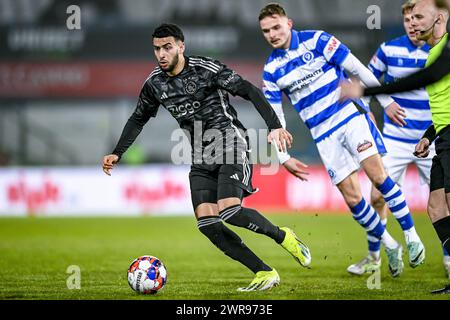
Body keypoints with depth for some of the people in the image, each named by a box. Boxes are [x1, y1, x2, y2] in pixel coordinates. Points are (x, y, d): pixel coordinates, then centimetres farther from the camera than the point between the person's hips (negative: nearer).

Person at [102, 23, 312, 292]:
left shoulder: (206, 69, -12)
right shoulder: (155, 83, 6)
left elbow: (250, 91, -12)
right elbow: (138, 119, 22)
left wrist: (275, 126, -22)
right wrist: (117, 154, 15)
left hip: (230, 141, -6)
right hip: (201, 156, 6)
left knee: (230, 211, -26)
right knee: (207, 223, -11)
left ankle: (282, 237, 0)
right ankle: (265, 273, -5)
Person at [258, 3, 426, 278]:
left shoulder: (316, 41, -6)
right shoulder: (271, 70, 3)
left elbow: (358, 69, -3)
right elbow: (275, 117, 6)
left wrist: (386, 101, -2)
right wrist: (284, 157, -2)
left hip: (350, 114, -3)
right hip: (324, 136, 3)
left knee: (377, 175, -18)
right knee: (351, 196, -6)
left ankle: (412, 236, -6)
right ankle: (390, 246, 11)